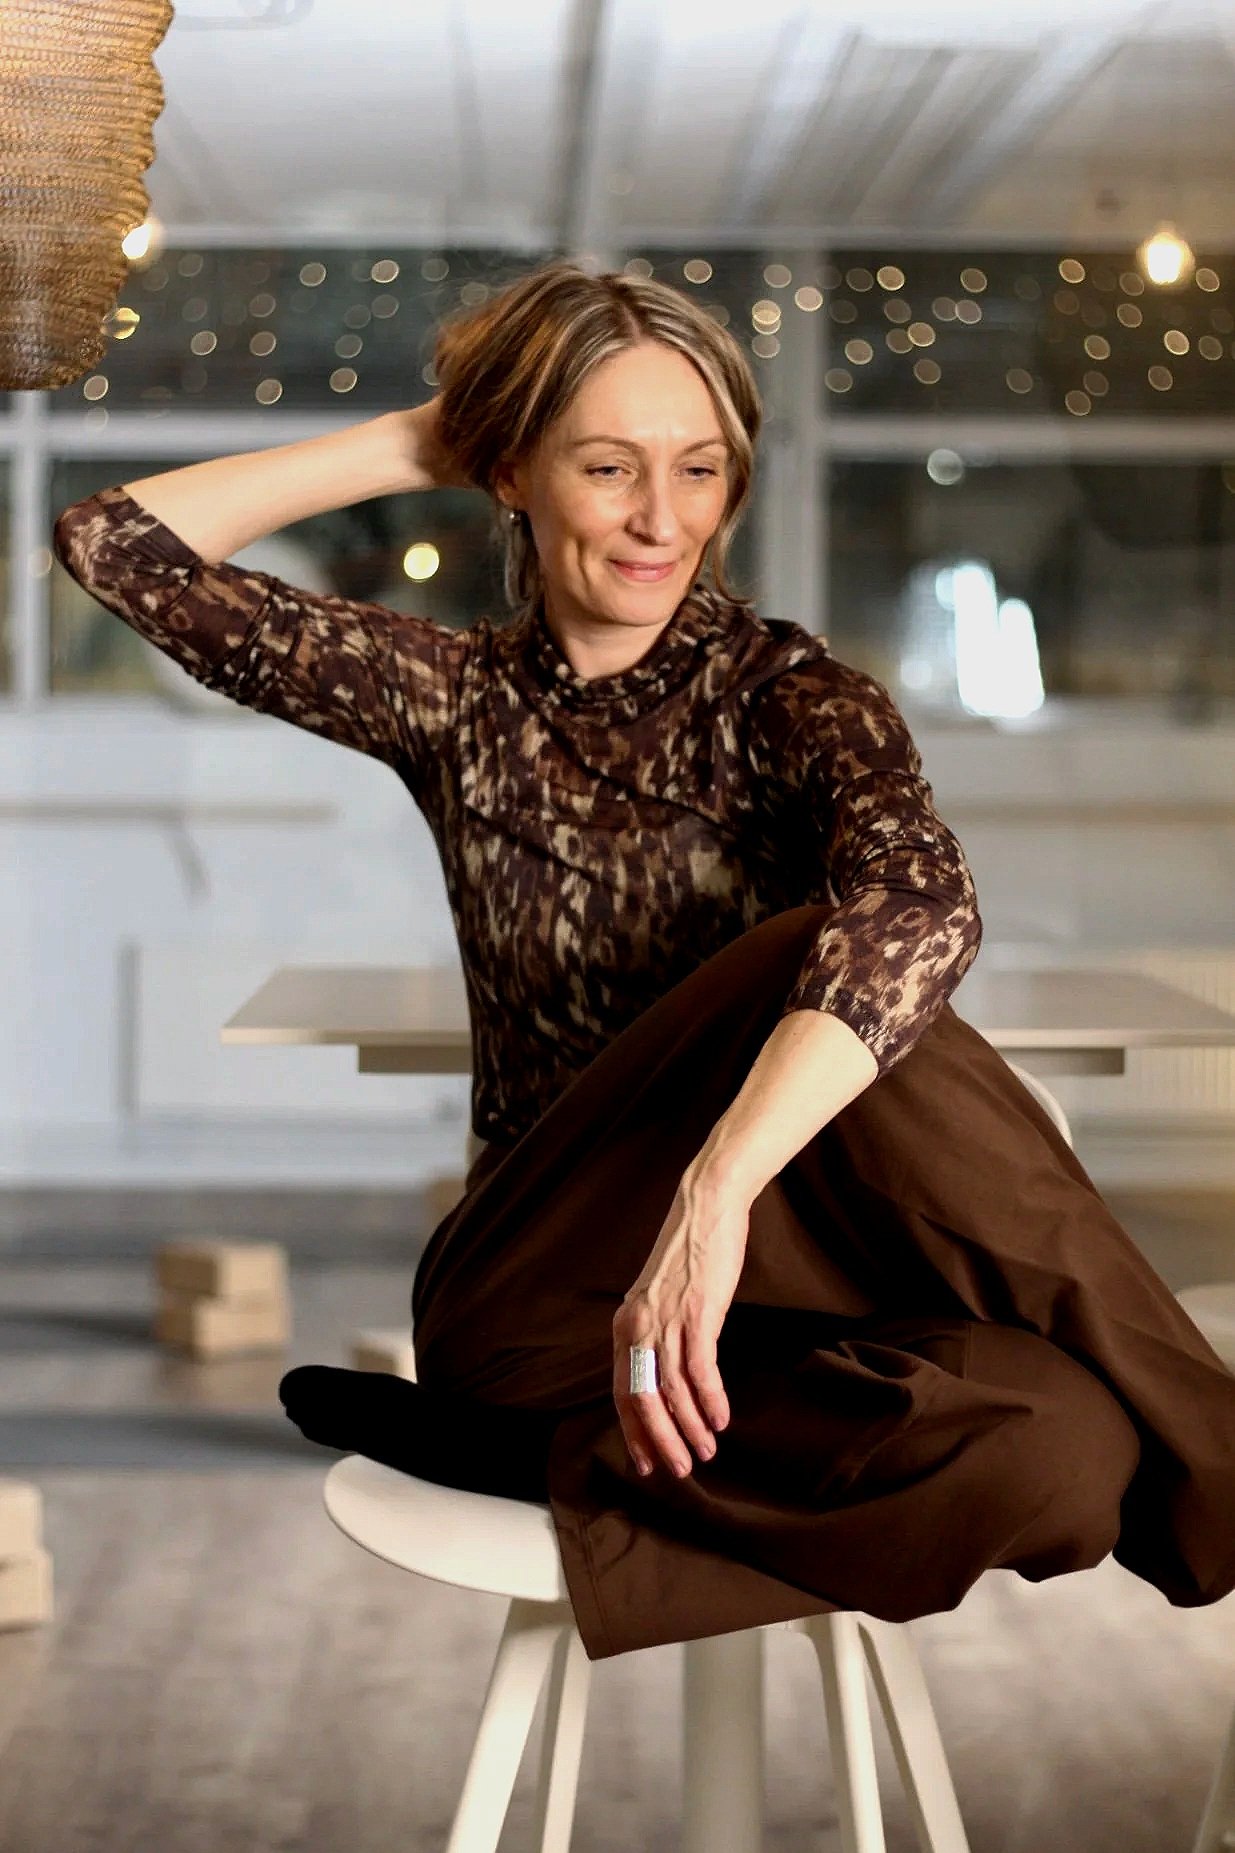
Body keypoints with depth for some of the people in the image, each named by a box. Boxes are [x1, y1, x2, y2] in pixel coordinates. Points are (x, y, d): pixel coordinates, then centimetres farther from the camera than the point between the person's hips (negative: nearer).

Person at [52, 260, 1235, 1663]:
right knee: (802, 955, -31)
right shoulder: (458, 701, 6)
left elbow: (921, 903, -27)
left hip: (780, 1257, 2)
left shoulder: (790, 699, -2)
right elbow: (115, 543, 5)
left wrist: (713, 1194, -42)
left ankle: (525, 1437, -15)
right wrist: (412, 445, 4)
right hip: (536, 1275, -1)